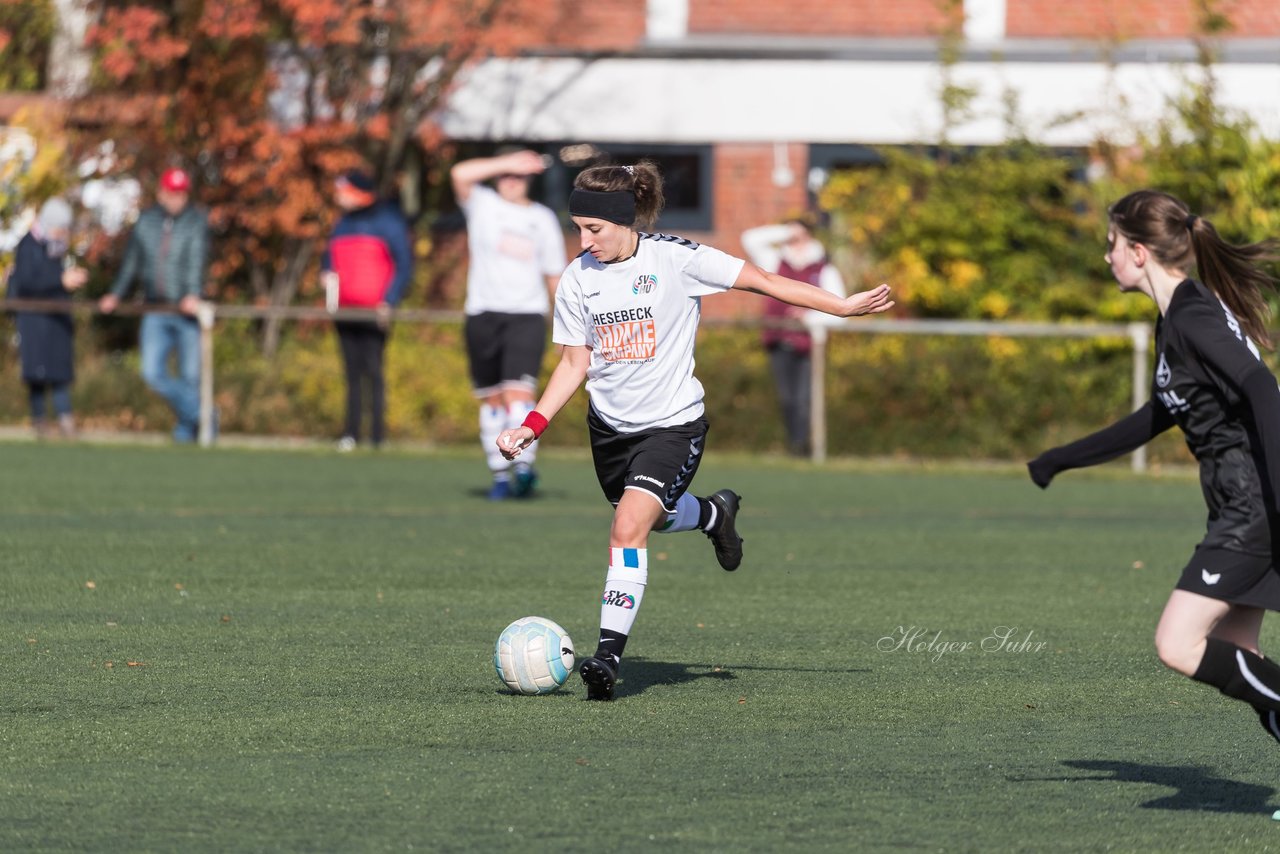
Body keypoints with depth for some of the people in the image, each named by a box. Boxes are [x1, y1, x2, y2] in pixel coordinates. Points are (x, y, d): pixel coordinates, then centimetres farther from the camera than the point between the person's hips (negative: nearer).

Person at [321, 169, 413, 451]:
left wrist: (389, 301, -15)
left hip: (375, 311, -6)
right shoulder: (342, 224, 17)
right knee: (353, 373, 6)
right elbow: (329, 258, 28)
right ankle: (350, 434, 8)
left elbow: (404, 264, -6)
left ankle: (377, 435, -8)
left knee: (372, 370, -9)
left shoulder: (387, 221, -2)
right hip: (344, 310, 6)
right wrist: (326, 273, 3)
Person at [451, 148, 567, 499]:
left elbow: (554, 273, 16)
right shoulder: (482, 204, 7)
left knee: (519, 389, -18)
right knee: (492, 398, 3)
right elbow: (460, 173, -13)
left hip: (527, 315, -1)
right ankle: (500, 474, 10)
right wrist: (508, 162, -13)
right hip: (483, 315, 1)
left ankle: (524, 466, -28)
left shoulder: (543, 218, 12)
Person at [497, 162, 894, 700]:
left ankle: (609, 654, -20)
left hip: (673, 424, -5)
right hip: (610, 426, 5)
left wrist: (845, 307, -11)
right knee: (655, 516, 23)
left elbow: (763, 282, -11)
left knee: (629, 527, -22)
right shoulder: (577, 279, -4)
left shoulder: (676, 259, -17)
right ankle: (715, 513, 57)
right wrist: (531, 427, -4)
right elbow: (574, 363, 5)